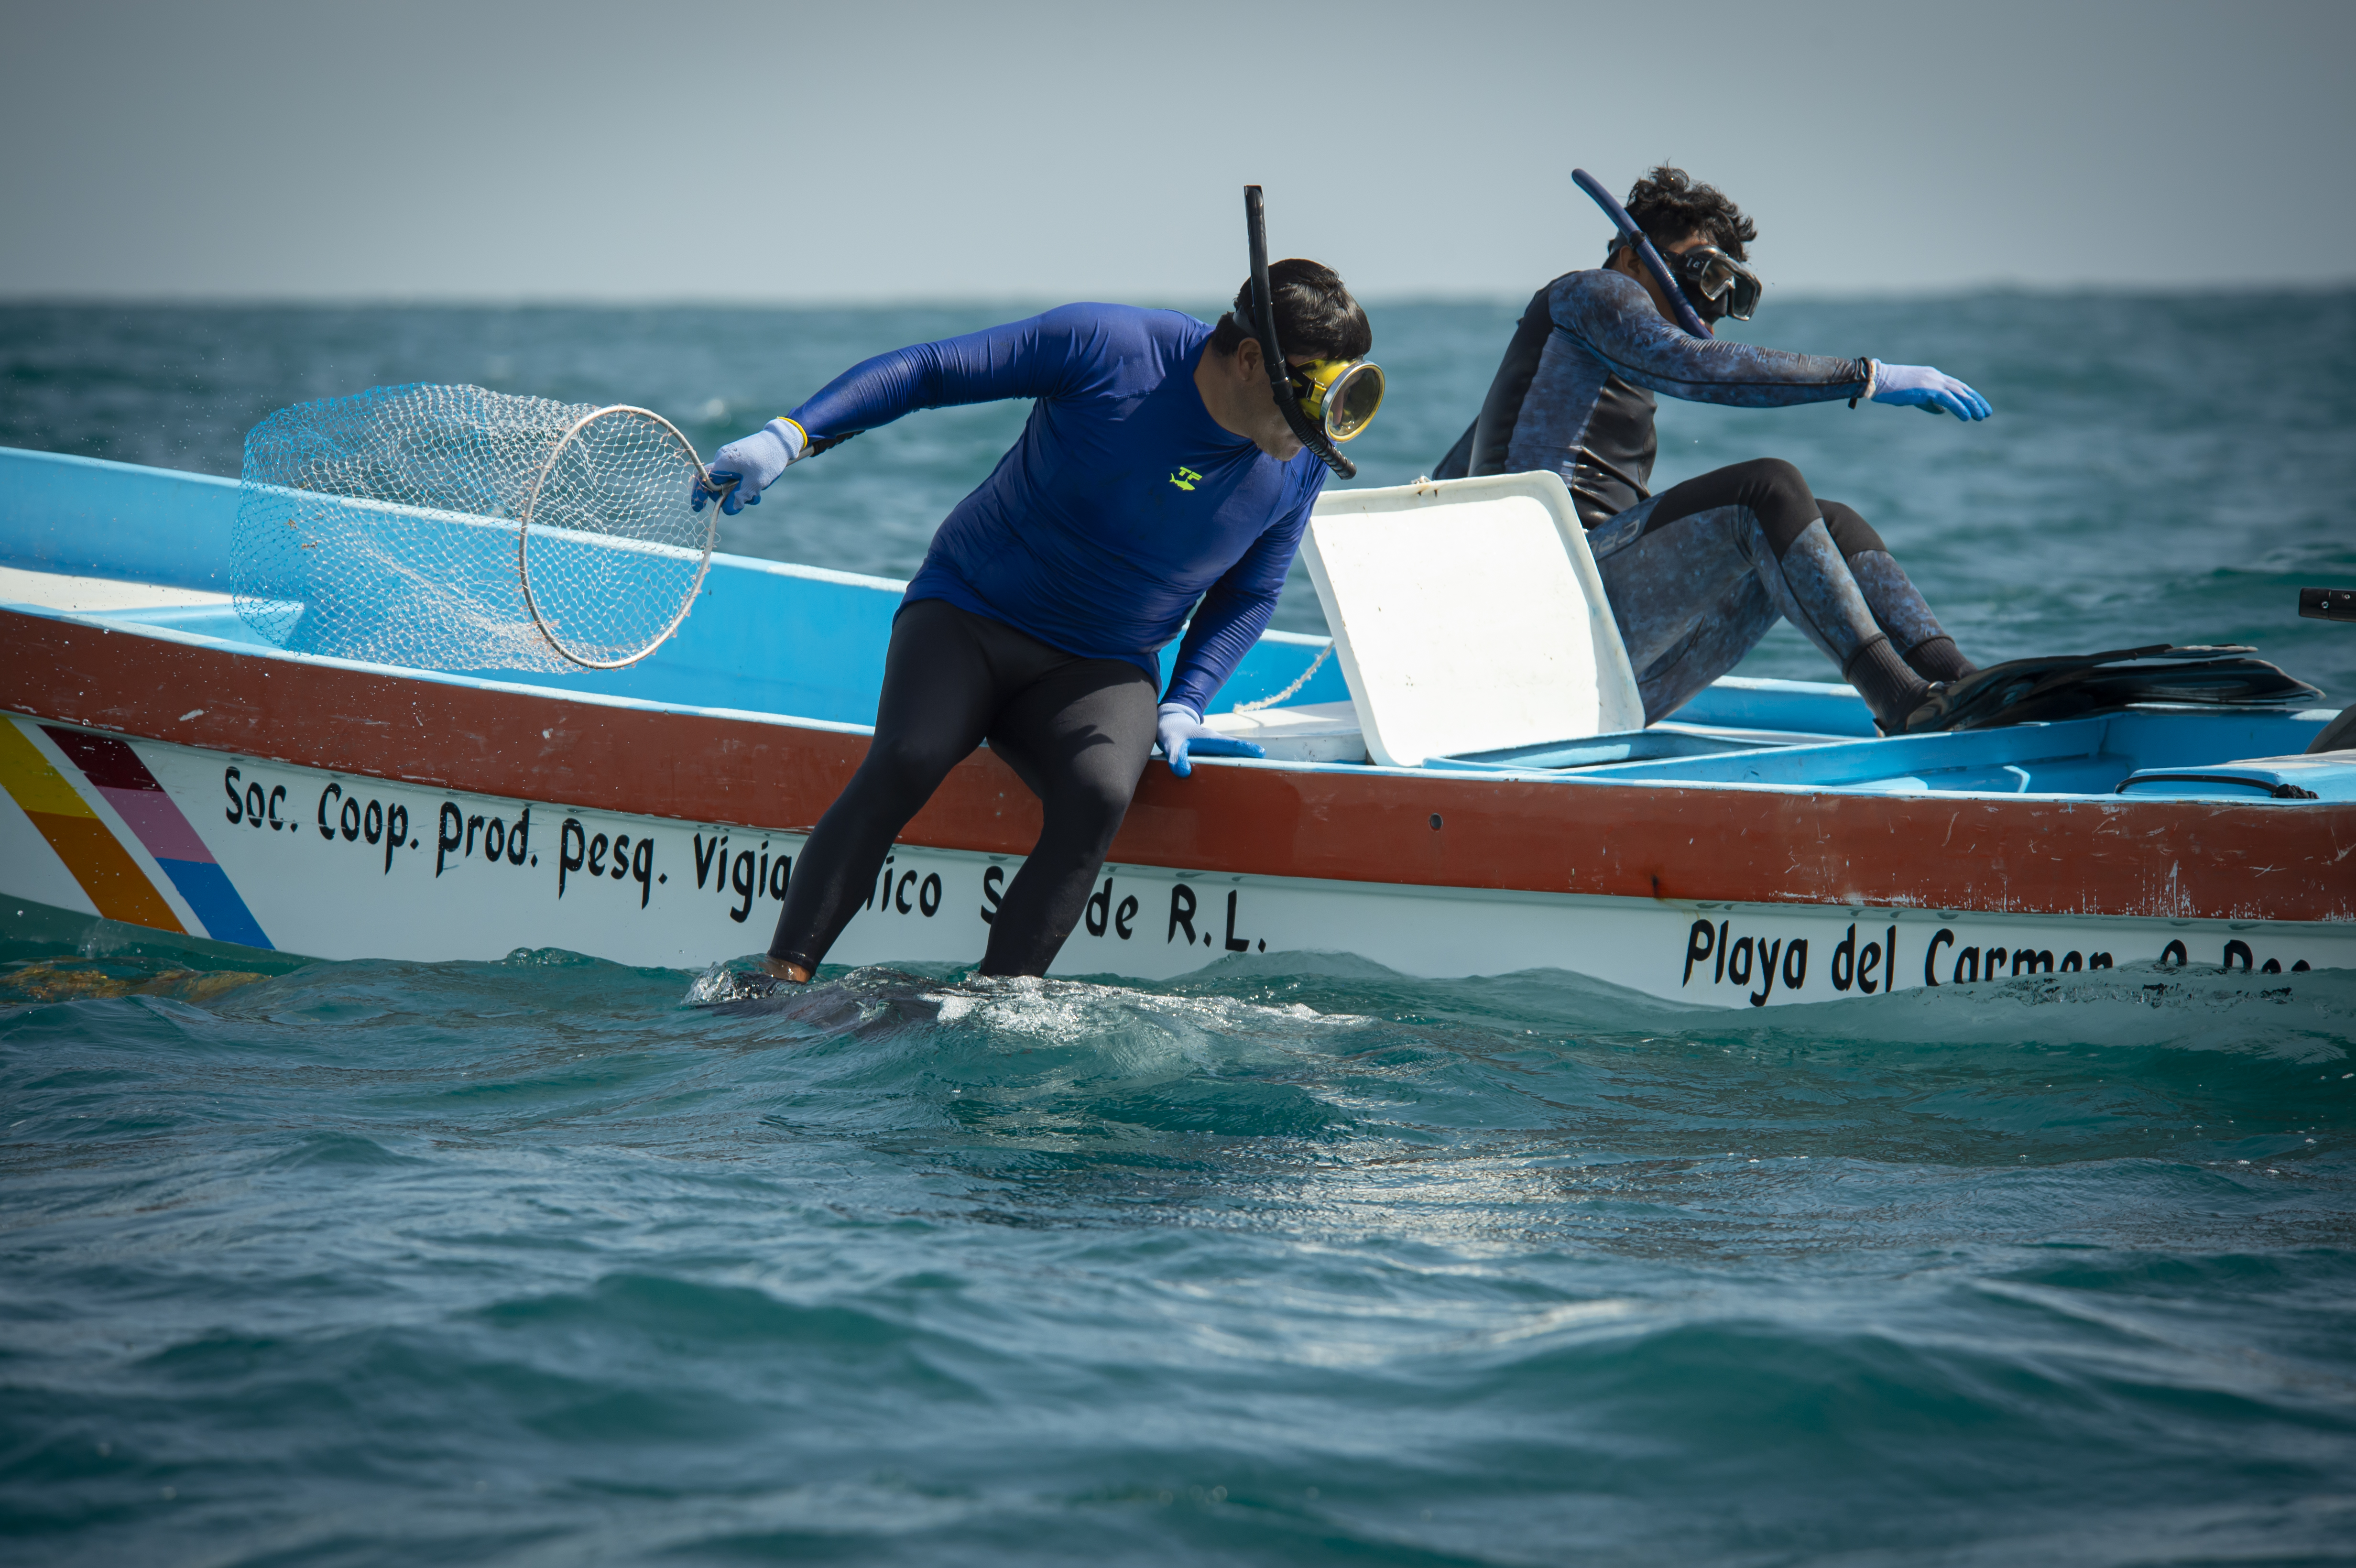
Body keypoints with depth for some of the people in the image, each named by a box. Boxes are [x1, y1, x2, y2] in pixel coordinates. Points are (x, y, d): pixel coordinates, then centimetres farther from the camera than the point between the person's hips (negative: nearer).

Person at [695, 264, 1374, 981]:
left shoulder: (1301, 470, -3)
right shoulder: (1108, 349, -16)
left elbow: (1248, 594, 14)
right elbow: (926, 371, -11)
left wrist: (1183, 708, 0)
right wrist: (790, 437, -20)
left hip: (1100, 672, 3)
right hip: (970, 611, -3)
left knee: (1100, 795, -31)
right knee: (906, 760, -31)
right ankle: (777, 985, -26)